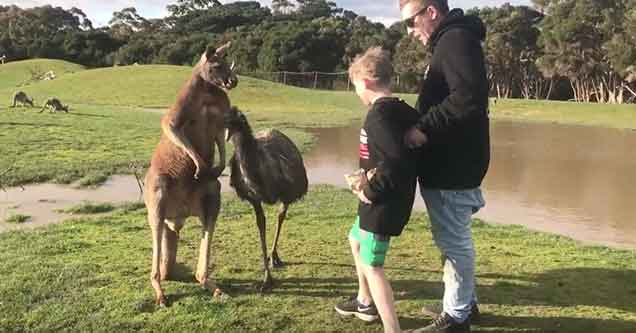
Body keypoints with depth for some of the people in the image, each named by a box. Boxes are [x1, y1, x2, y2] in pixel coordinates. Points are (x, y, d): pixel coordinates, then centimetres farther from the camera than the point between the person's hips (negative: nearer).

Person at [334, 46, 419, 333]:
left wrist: (371, 189, -20)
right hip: (385, 197, 10)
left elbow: (396, 159, -32)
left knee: (372, 265, -3)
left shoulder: (378, 114, -22)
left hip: (383, 202, -10)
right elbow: (401, 153, 12)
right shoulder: (400, 111, 7)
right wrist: (369, 181, 5)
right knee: (356, 241, 28)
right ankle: (365, 302, 45)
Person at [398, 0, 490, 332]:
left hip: (453, 168, -10)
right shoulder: (451, 41, 17)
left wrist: (424, 127, -25)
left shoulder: (457, 39, -16)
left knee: (453, 241, 1)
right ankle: (465, 302, 34)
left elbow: (469, 98, -29)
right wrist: (422, 126, 9)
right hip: (450, 164, 10)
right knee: (456, 239, 20)